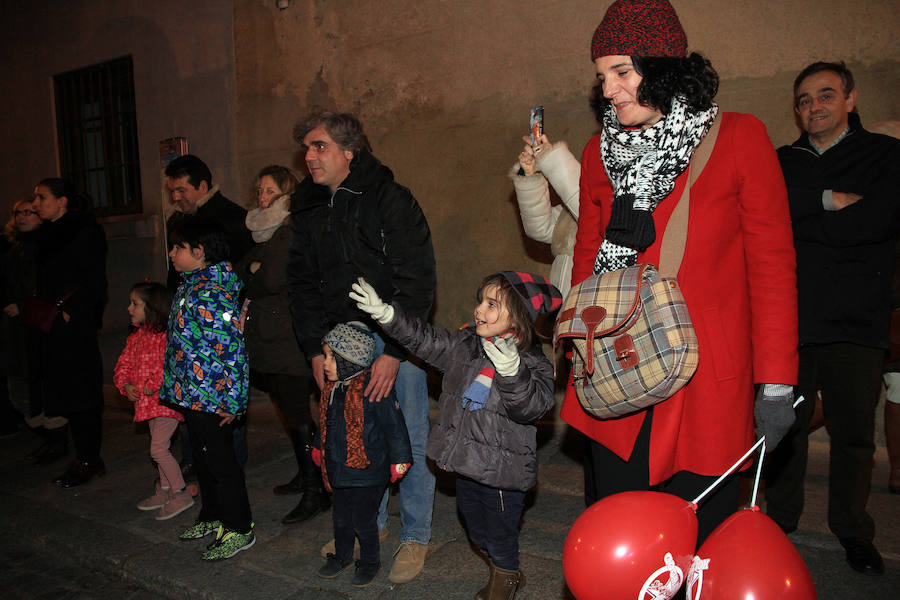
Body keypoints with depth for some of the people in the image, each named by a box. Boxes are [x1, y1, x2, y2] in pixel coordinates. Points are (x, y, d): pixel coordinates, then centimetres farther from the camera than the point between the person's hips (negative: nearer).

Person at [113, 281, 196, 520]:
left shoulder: (166, 335, -18)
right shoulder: (136, 337, 10)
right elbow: (124, 364, 15)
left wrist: (153, 385, -25)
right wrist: (126, 385, -2)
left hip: (167, 399, -9)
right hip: (149, 402, 9)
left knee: (158, 449, -9)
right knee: (160, 448, 18)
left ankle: (182, 494, 4)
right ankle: (164, 491, 31)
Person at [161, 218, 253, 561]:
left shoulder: (213, 294, -21)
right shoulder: (187, 289, 10)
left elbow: (233, 348, -23)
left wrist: (233, 401, -21)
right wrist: (175, 387, 22)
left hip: (211, 398, -10)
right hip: (190, 395, 10)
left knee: (221, 462, 2)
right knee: (203, 458, 21)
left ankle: (239, 529, 17)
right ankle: (212, 517, 38)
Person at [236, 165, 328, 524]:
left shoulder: (293, 233, -12)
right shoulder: (263, 233, 17)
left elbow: (271, 280, -21)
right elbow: (243, 278, 17)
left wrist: (250, 272, -3)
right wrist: (256, 274, -3)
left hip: (288, 341, -9)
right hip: (267, 340, 9)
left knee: (297, 412, -4)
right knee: (291, 410, 17)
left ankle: (316, 492, 6)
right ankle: (305, 476, 31)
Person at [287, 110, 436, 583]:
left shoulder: (391, 201, -10)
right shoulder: (307, 211, 8)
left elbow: (418, 281, -13)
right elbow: (302, 285, 12)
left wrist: (393, 352, -17)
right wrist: (315, 349, 2)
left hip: (395, 339, -5)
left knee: (409, 438, 2)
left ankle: (415, 536, 20)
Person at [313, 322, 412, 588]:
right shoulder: (332, 388, 3)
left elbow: (394, 425, -17)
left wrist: (398, 460, -13)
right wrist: (319, 448, 28)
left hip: (368, 469, -7)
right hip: (339, 470, 7)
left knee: (364, 521, 6)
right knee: (341, 518, 20)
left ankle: (370, 561, 29)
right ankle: (342, 556, 42)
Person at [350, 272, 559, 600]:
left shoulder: (532, 362, -18)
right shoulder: (463, 344, -1)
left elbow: (532, 406, -30)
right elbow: (424, 339, 4)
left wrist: (511, 371, -45)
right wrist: (385, 314, -5)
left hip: (502, 472, -6)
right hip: (466, 464, 7)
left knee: (500, 533, 12)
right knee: (476, 530, 24)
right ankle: (507, 573, 49)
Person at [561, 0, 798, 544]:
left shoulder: (739, 139, -2)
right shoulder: (599, 153, 8)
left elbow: (772, 265, -2)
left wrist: (776, 382, -5)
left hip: (707, 382, -2)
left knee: (700, 534, 7)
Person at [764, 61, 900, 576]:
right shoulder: (782, 161, 17)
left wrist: (803, 220, -5)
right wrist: (830, 200, -8)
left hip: (856, 320, -1)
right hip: (789, 317, 2)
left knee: (854, 432, 4)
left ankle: (853, 530, 22)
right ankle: (781, 519, 21)